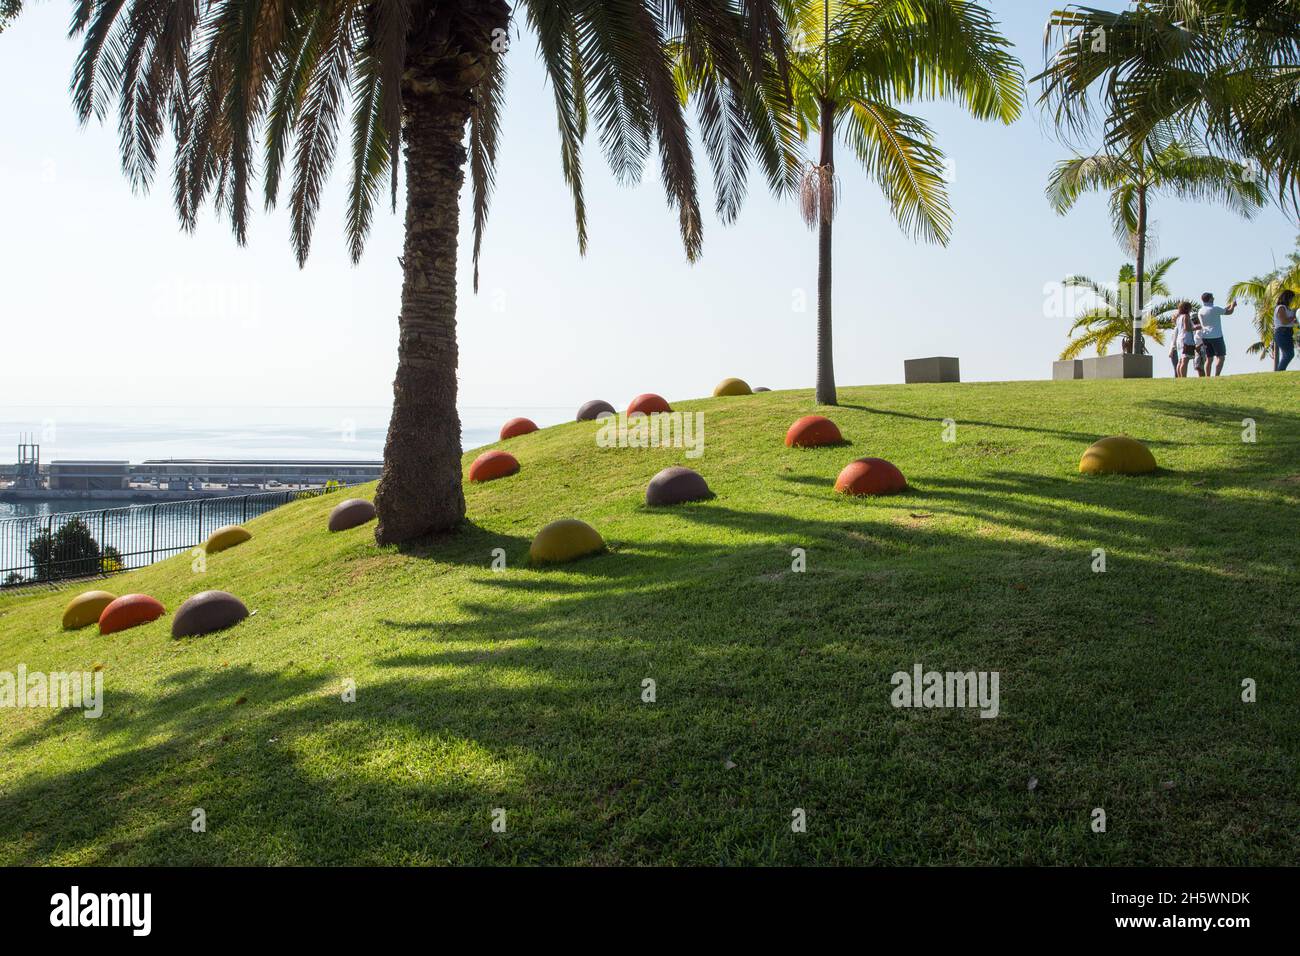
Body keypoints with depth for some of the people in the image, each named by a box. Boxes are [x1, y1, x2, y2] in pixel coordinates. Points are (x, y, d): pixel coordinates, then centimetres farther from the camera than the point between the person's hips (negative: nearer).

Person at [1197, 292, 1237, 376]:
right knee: (1220, 357, -4)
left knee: (1209, 358, 8)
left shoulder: (1200, 311, 10)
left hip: (1205, 336, 7)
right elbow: (1229, 312, -2)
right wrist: (1233, 305, 19)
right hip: (1216, 336, -7)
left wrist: (1228, 306, 27)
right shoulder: (1214, 309, -11)